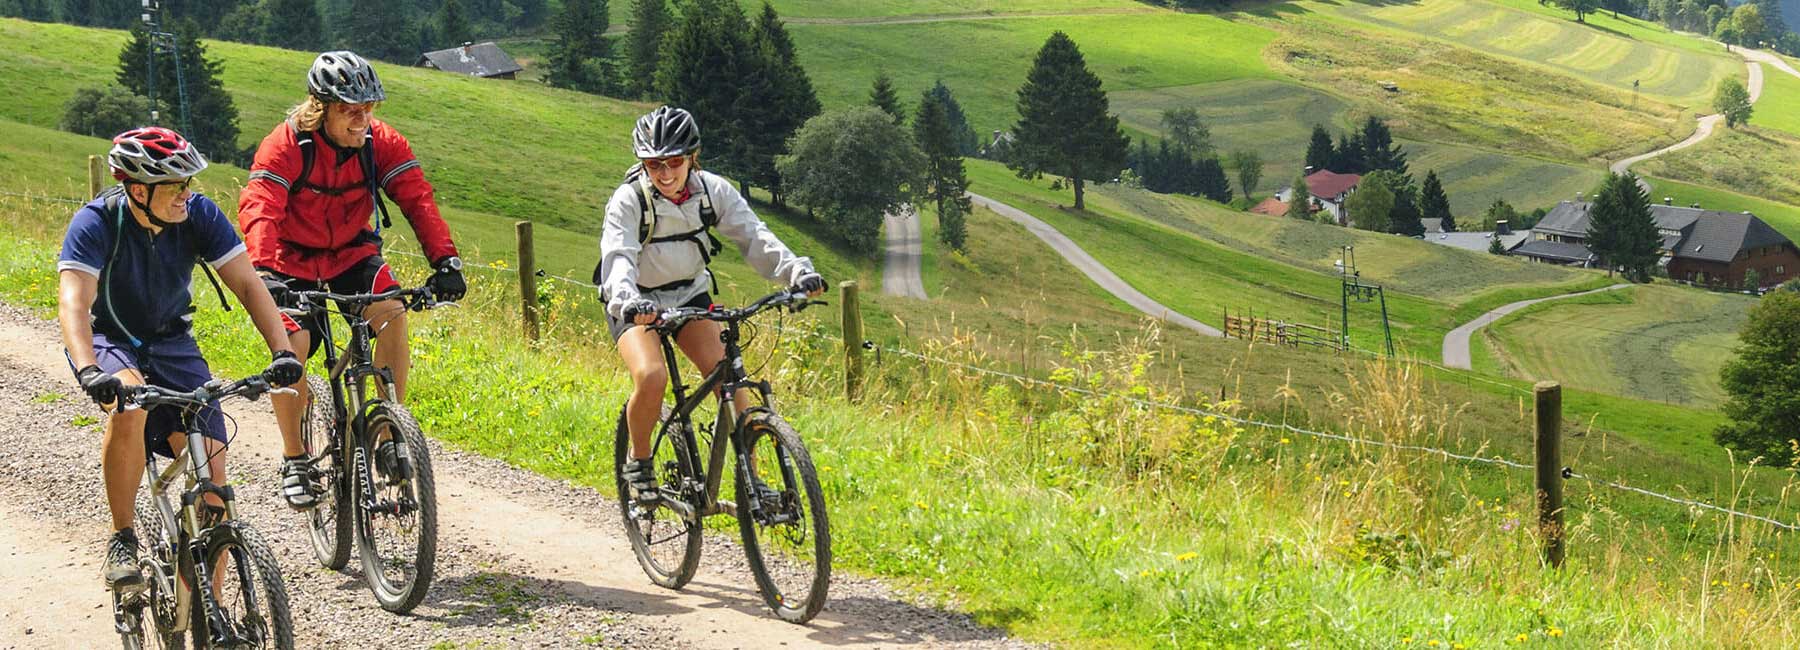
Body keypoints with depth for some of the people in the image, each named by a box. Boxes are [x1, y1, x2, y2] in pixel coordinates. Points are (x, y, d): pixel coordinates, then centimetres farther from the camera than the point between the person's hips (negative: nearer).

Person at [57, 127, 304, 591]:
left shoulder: (199, 214, -16)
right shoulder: (95, 223, -24)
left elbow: (247, 284, -17)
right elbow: (73, 303, -35)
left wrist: (282, 352, -32)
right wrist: (88, 372, -53)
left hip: (171, 343, 3)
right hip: (108, 340, -3)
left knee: (212, 476, -12)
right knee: (129, 400, -39)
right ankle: (122, 540, -22)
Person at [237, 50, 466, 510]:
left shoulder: (381, 143, -15)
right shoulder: (286, 146, -25)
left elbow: (417, 199, -20)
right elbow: (259, 210, -35)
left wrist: (446, 261, -34)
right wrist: (264, 273, -52)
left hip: (352, 252, 2)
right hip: (294, 260, -2)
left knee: (392, 312, -24)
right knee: (291, 345, -22)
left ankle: (388, 435, -13)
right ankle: (295, 460, -4)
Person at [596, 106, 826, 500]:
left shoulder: (713, 190, -14)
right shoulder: (629, 200, -23)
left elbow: (752, 236, -21)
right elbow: (618, 257, -36)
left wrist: (797, 270, -39)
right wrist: (627, 300, -57)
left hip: (690, 295, 3)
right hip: (636, 304, -3)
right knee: (651, 376, -29)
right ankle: (639, 461, -4)